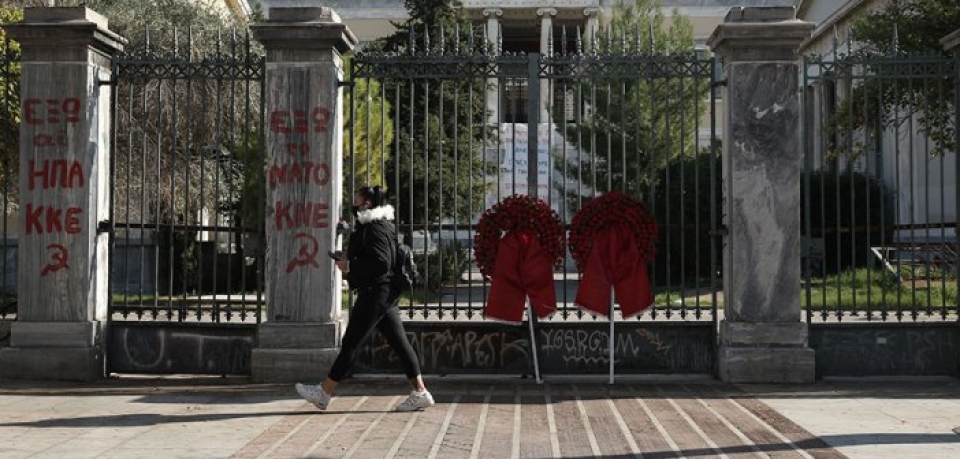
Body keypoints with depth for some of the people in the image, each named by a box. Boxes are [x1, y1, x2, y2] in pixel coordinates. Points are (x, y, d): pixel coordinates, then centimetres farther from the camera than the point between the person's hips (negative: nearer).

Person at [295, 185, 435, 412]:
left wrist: (349, 265, -16)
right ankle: (420, 393, 7)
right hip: (387, 293, 10)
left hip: (375, 293, -10)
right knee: (399, 342, 7)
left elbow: (381, 264, -25)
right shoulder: (384, 225, 17)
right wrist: (349, 257, 14)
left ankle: (324, 393, 5)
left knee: (351, 342, -3)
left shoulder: (374, 229, -15)